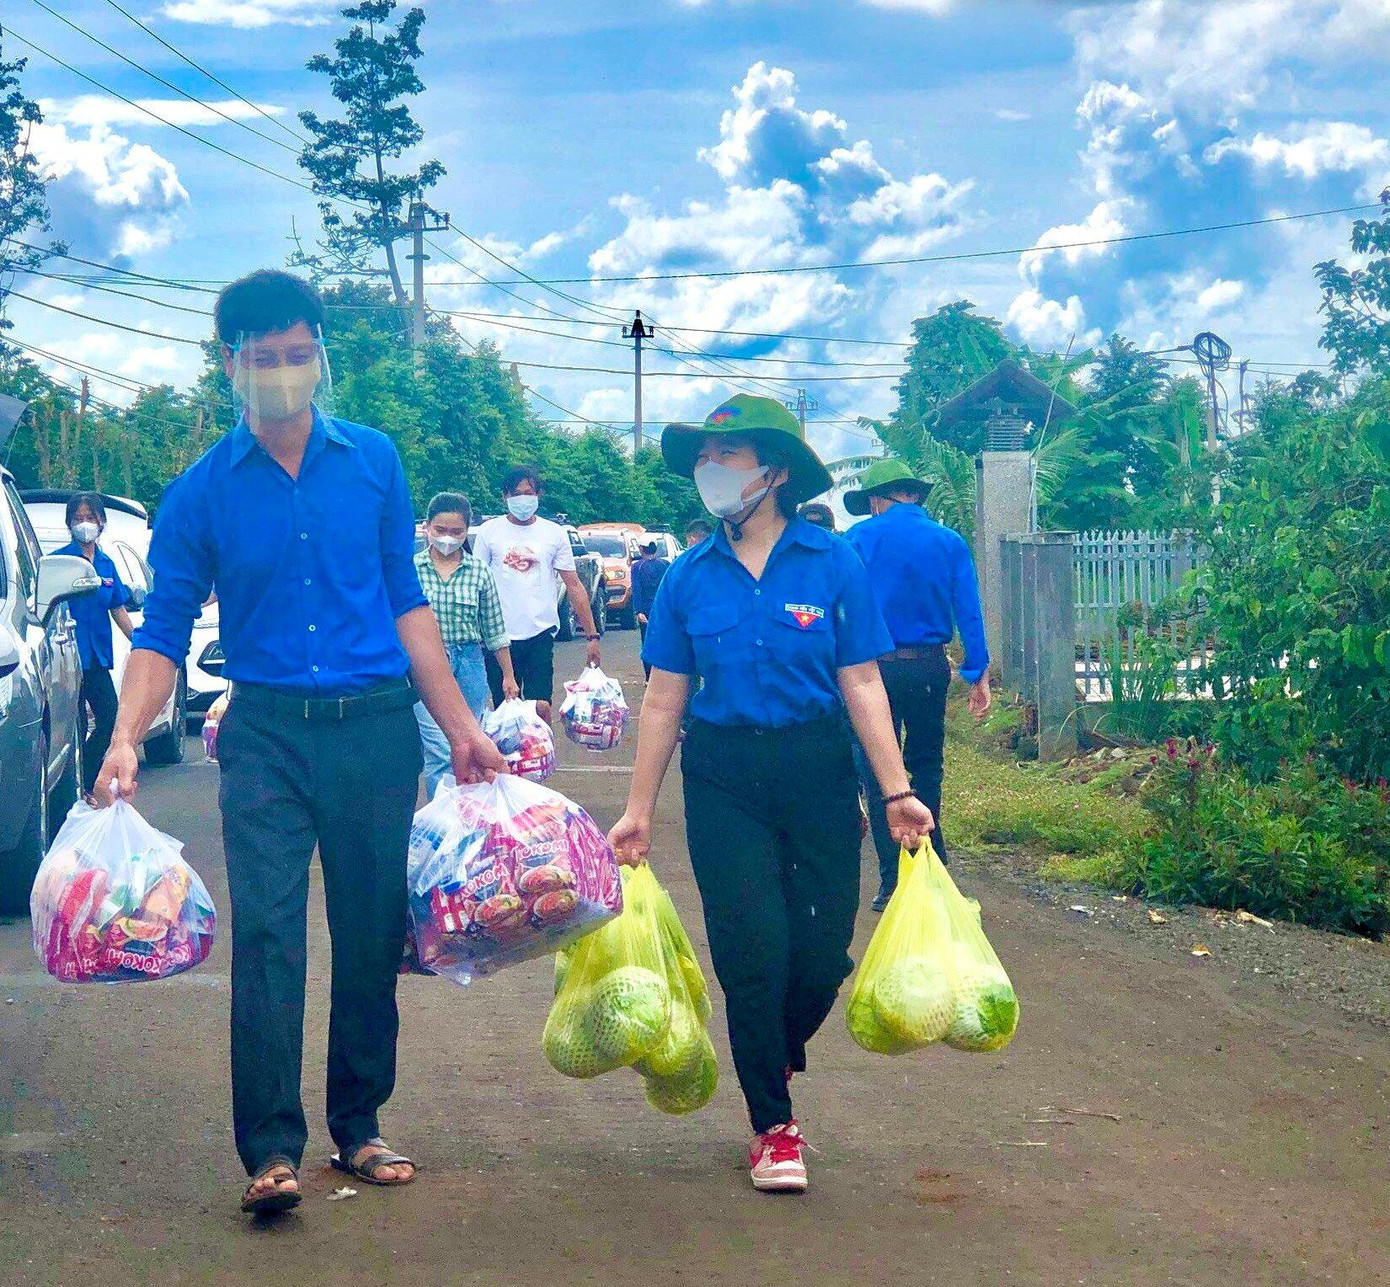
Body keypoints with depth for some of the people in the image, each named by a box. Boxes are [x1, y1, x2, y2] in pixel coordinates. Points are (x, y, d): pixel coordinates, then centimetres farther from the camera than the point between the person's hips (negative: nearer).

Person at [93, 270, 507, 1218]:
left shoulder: (374, 462, 5)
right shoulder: (203, 491, 0)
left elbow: (407, 604, 11)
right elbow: (164, 633, 1)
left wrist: (462, 728, 9)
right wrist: (126, 740, -14)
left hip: (377, 729, 2)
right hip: (267, 733, -2)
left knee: (374, 934, 6)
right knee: (265, 934, -10)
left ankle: (359, 1125, 20)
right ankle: (271, 1148, -9)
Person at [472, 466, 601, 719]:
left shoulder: (554, 533, 7)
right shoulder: (489, 531, 5)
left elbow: (574, 586, 8)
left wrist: (592, 635, 4)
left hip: (541, 634, 0)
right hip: (500, 636, 0)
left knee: (541, 706, -11)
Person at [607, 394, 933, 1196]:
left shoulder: (833, 565, -3)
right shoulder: (690, 578, 2)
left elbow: (862, 685, -2)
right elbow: (664, 700, 6)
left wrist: (897, 790, -8)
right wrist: (639, 812, 5)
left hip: (818, 774, 0)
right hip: (723, 779, 1)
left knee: (823, 952, -1)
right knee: (753, 951, -3)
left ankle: (776, 1063, 32)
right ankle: (774, 1126, 12)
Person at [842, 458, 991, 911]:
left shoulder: (859, 538, -2)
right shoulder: (950, 542, 6)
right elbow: (969, 613, 3)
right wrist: (978, 674, 5)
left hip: (875, 666, -3)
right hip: (931, 666, 3)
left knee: (878, 774, 3)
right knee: (926, 767, 18)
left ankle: (893, 882, 1)